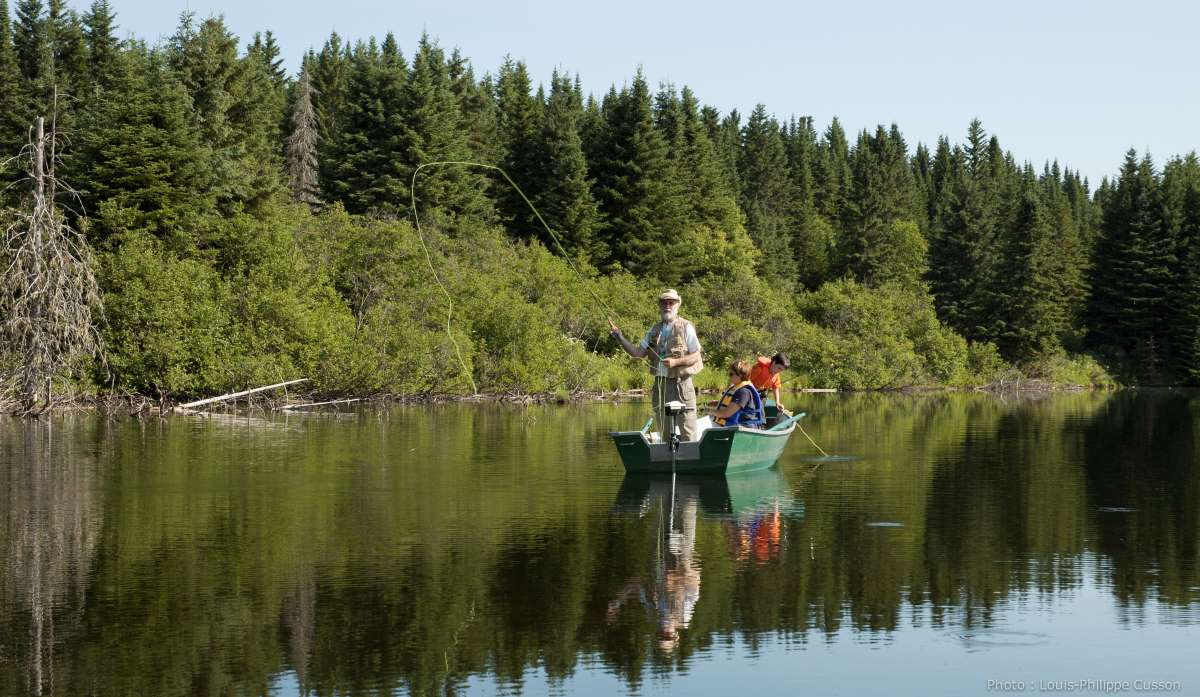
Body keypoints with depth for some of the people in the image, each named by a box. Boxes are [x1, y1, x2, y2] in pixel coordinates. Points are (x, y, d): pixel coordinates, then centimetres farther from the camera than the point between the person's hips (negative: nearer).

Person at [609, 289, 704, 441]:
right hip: (660, 384, 6)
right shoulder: (655, 330, 13)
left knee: (688, 432, -8)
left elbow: (696, 357, -5)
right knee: (665, 433, 11)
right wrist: (619, 336, 2)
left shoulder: (686, 328, -3)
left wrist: (675, 362, -19)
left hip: (680, 383, -6)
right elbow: (638, 353, 11)